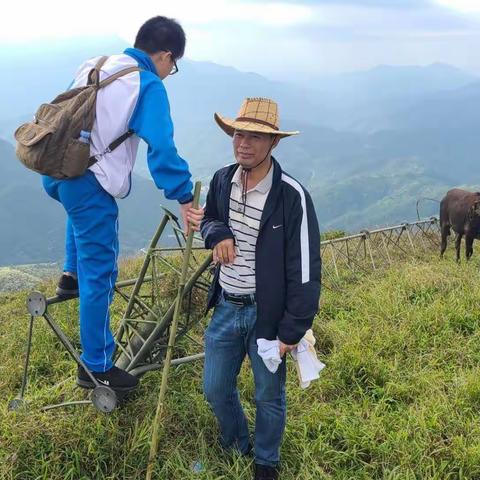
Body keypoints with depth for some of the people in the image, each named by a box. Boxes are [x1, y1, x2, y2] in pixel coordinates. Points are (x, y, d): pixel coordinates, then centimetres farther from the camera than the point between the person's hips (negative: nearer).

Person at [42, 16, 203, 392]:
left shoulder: (94, 64, 13)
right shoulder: (148, 84, -9)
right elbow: (162, 147, -18)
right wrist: (184, 198, -16)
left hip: (55, 171, 8)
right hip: (88, 184, -8)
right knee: (99, 274, 2)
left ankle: (70, 276, 40)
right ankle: (96, 368, 11)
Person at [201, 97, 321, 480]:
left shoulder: (292, 196, -19)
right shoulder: (221, 180, -2)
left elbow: (305, 271, -16)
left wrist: (292, 332, -15)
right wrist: (218, 234, -7)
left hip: (267, 314, -4)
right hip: (226, 307, 5)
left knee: (269, 397, 14)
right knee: (215, 390, 16)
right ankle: (234, 449, 45)